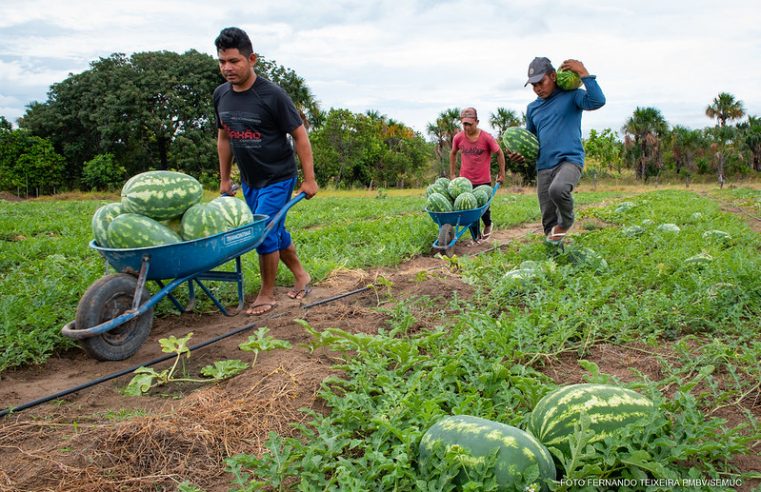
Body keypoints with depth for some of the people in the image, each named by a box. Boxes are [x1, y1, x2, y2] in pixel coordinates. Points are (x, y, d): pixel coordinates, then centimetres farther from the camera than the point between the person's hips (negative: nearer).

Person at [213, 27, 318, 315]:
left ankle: (267, 294, 8)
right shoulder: (221, 95, 1)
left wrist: (309, 180, -13)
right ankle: (301, 276, 34)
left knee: (265, 233, -10)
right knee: (274, 231, 14)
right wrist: (224, 180, 14)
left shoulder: (272, 95, -18)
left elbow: (300, 135, -13)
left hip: (278, 178, -6)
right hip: (249, 180, 7)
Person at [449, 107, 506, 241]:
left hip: (483, 180, -2)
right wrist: (452, 175, 13)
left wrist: (502, 174, 5)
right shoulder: (458, 138, -6)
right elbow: (453, 154, 13)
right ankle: (476, 236, 18)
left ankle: (488, 225, 37)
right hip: (465, 180, 2)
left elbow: (499, 153, 2)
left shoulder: (487, 137, -12)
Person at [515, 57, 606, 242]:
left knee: (557, 189, -37)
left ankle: (567, 221, -6)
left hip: (570, 160, -5)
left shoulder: (571, 96, 0)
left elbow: (598, 101, -18)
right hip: (543, 167, 6)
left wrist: (584, 74, -15)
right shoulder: (532, 108, 16)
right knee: (548, 221, 4)